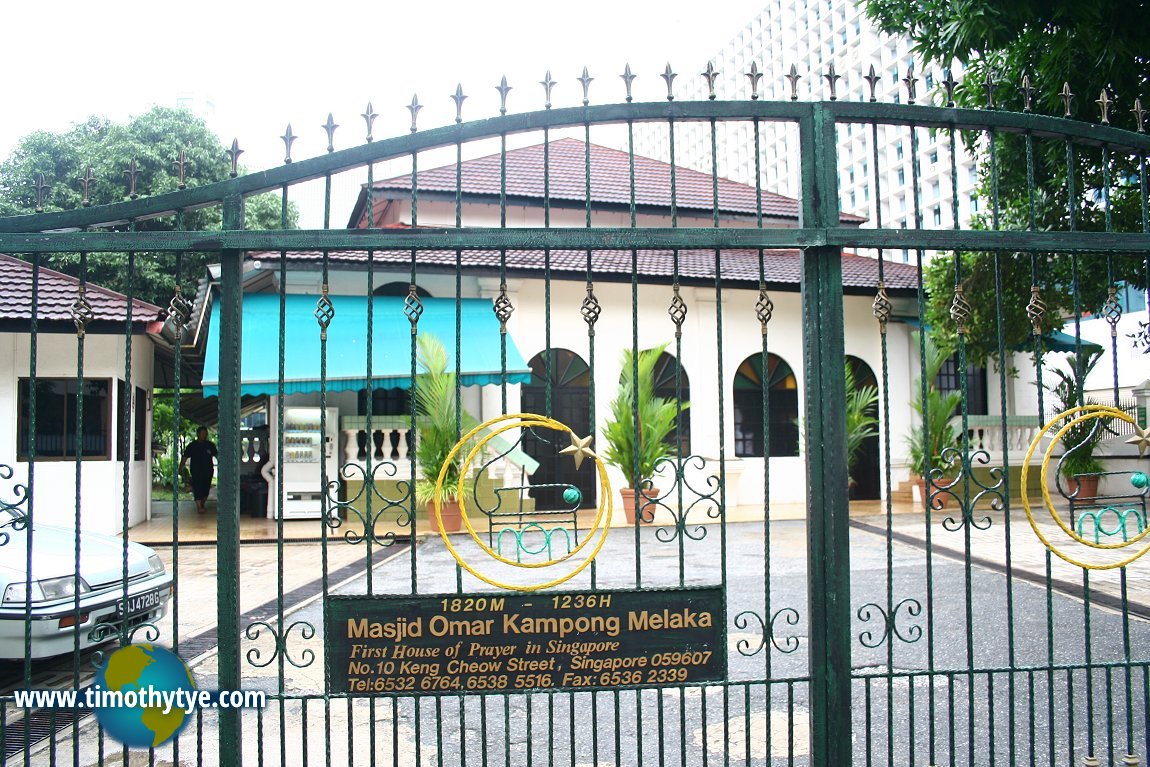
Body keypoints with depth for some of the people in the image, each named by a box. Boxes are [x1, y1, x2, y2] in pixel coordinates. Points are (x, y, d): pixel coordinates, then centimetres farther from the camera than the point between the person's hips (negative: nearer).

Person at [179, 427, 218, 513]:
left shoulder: (210, 445, 8)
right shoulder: (192, 446, 2)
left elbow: (216, 455, 12)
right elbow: (185, 457, 2)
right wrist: (181, 468, -5)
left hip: (208, 471, 3)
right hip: (196, 471, -3)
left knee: (206, 488, 8)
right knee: (197, 488, -11)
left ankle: (202, 505, 25)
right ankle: (199, 507, -14)